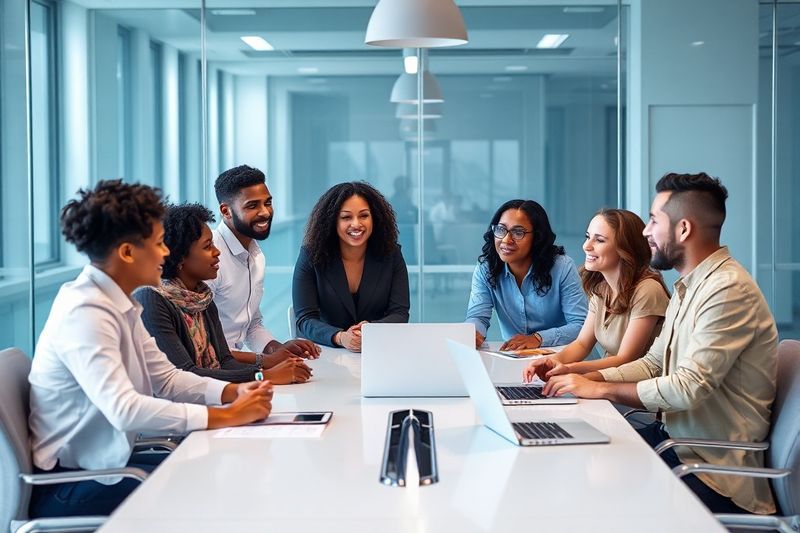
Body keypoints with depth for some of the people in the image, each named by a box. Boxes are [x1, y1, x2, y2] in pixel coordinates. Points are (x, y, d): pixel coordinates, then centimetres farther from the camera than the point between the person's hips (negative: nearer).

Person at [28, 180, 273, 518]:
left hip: (101, 462, 9)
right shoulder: (85, 313, -24)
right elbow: (125, 409, -34)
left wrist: (233, 392, -8)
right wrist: (227, 415, -30)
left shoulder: (120, 304, 6)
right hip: (69, 486, -9)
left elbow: (165, 377, 10)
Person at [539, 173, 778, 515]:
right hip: (673, 436, 9)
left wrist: (600, 389, -17)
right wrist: (585, 379, 1)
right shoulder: (688, 287, 13)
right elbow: (654, 363, 16)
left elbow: (690, 386, -26)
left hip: (711, 468, -9)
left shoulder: (729, 289, -20)